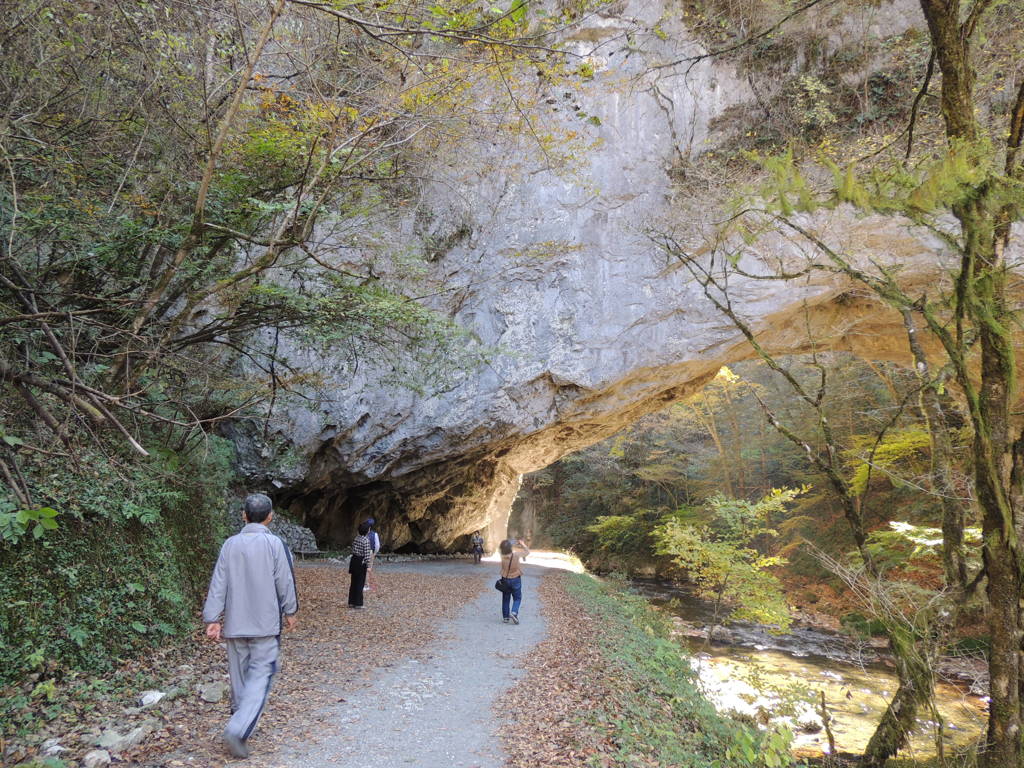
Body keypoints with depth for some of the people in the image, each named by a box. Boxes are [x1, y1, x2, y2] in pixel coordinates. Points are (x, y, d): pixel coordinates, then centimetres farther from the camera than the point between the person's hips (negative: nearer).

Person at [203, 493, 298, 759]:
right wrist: (290, 612, 8)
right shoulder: (274, 544, -10)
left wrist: (213, 619, 4)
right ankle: (237, 730, -15)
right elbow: (285, 581, -5)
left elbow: (218, 584, 0)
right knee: (260, 677, -2)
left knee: (238, 675, 17)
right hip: (266, 625, -4)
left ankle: (241, 719, 31)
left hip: (234, 624, 4)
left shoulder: (230, 544, 1)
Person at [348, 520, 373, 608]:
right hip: (361, 562, -7)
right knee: (360, 583, 2)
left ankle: (351, 602, 20)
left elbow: (353, 550, 12)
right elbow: (366, 554, -18)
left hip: (354, 560, 7)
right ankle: (358, 604, 8)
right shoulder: (366, 540, -17)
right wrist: (368, 566, -13)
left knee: (353, 582, 14)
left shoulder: (356, 538, 6)